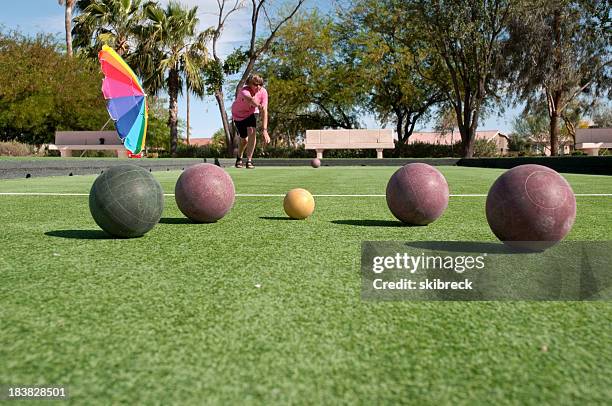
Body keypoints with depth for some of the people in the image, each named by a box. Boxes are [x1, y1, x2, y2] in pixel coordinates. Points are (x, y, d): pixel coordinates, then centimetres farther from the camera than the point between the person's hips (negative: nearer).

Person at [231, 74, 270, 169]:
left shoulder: (263, 92, -26)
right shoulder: (244, 91, -37)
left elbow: (264, 112, -30)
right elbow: (249, 99, -62)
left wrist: (265, 130, -38)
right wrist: (258, 105, -85)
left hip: (251, 113, 2)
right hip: (238, 115, -2)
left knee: (252, 132, -24)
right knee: (244, 140, 2)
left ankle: (249, 160, -14)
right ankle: (239, 158, 34)